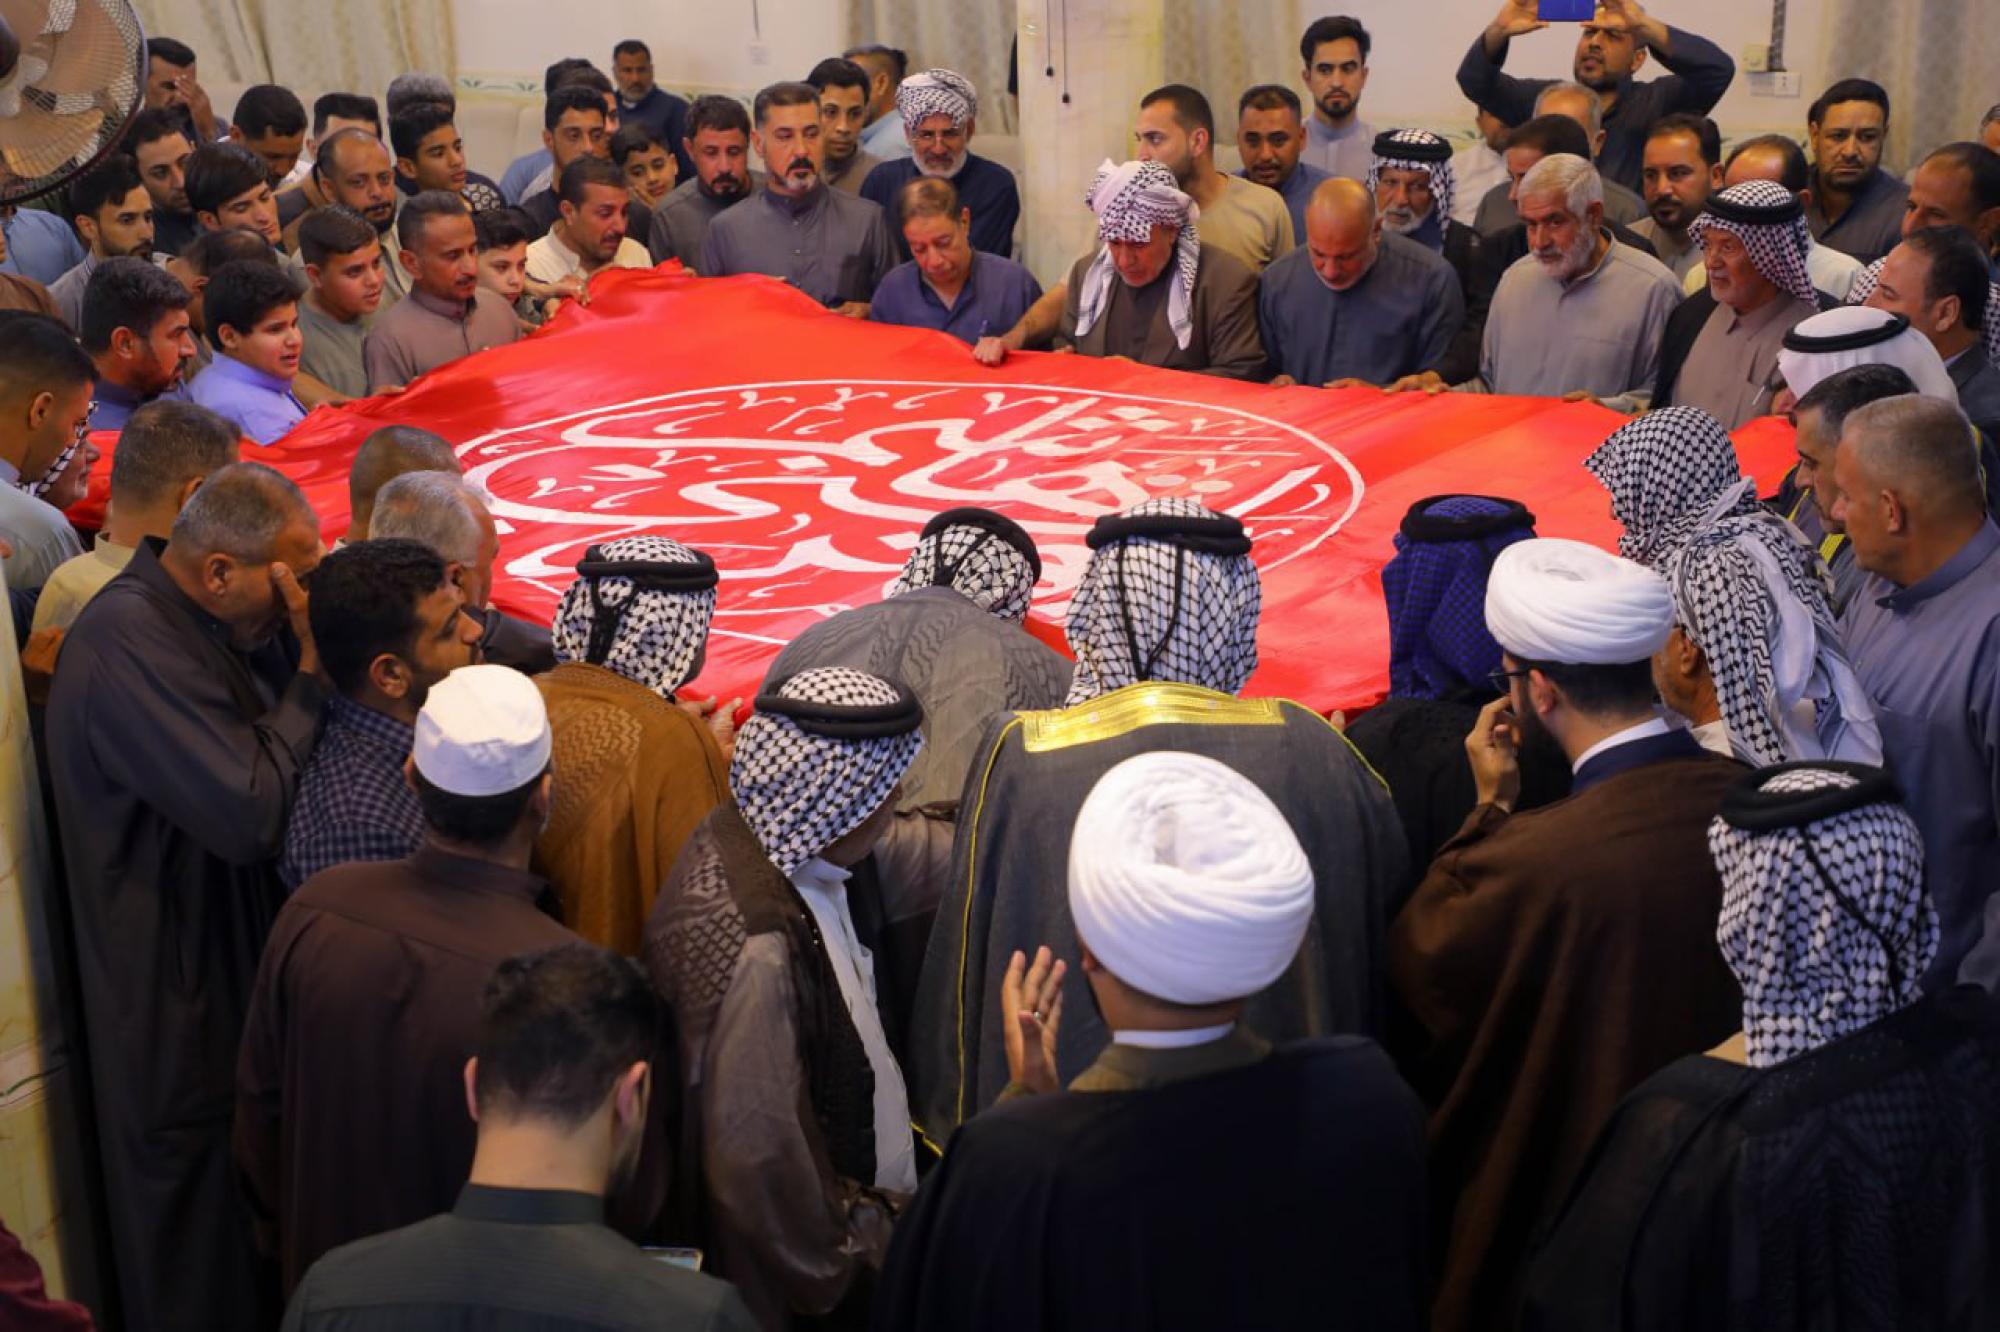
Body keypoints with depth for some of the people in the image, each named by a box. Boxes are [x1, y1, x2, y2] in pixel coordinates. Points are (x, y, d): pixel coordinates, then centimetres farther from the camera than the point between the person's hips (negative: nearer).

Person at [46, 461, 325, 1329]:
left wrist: (309, 656, -9)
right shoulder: (127, 645, -25)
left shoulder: (218, 618, 4)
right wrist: (313, 668, -22)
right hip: (176, 1001, -9)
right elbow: (252, 812, -29)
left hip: (236, 962, 9)